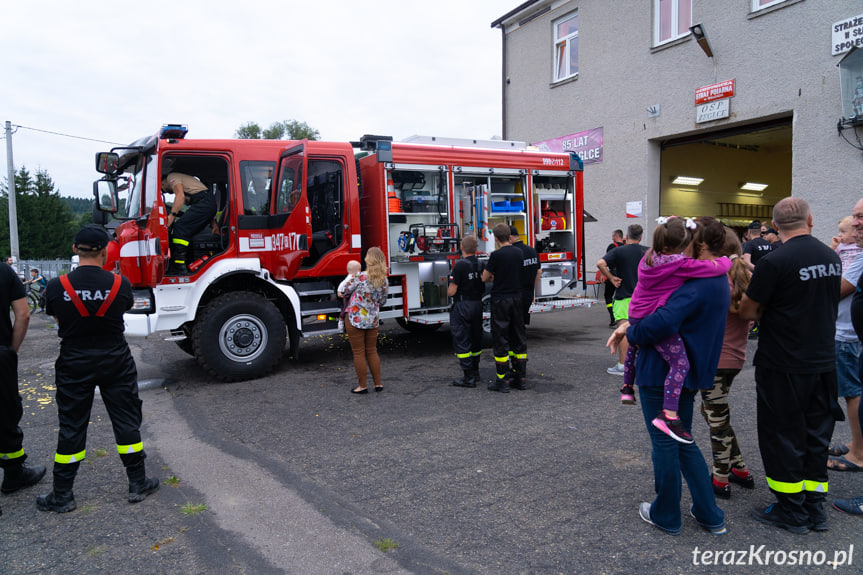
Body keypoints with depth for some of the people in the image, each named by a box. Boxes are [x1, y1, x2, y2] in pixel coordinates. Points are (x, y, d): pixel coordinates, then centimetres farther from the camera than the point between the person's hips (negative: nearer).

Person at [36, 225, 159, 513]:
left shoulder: (56, 287, -11)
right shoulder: (120, 284, -12)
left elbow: (58, 320, 4)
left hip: (73, 366, 0)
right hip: (116, 363, 0)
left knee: (71, 428, 10)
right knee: (127, 422, 10)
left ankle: (62, 496, 20)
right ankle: (138, 484, 19)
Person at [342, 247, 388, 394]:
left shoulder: (360, 277, -19)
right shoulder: (384, 280, -3)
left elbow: (345, 291, -5)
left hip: (355, 320, -5)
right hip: (373, 320, 5)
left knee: (358, 353, 6)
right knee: (372, 351, 17)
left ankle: (362, 386, 13)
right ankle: (378, 383, 22)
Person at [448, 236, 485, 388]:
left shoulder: (460, 265, -18)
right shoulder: (481, 264, 3)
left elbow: (451, 291, -17)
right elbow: (484, 288, 11)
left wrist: (449, 290, 4)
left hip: (462, 307, -7)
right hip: (478, 305, 7)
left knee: (462, 341, -1)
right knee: (476, 338, 17)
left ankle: (469, 377, -2)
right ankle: (475, 372, 29)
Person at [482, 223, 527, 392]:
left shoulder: (496, 255, -14)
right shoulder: (519, 253, 4)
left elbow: (485, 278, -7)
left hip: (500, 300, -6)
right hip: (517, 299, 6)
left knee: (500, 340, 1)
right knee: (519, 338, 12)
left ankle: (502, 381, 4)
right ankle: (521, 378, 16)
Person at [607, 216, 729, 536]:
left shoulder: (697, 285, -22)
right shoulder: (717, 281, 12)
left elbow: (663, 322, -35)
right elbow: (671, 308, 15)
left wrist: (630, 332, -16)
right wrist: (630, 326, 5)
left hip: (664, 373, -10)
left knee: (664, 443, 6)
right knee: (683, 442, 21)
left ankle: (666, 515, 23)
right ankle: (710, 515, 28)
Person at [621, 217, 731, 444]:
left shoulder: (649, 257, 5)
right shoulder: (682, 265, -15)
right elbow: (719, 267, -11)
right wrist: (726, 259, 10)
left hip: (636, 315, 9)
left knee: (633, 346, 34)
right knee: (680, 363, -9)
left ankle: (627, 388, 48)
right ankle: (668, 415, -21)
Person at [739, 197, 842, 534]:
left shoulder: (774, 262, -18)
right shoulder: (832, 258, 4)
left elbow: (747, 312, -13)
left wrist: (766, 313, 7)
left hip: (783, 366, -7)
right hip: (824, 363, 7)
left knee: (782, 436, 7)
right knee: (816, 435, 16)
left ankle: (792, 511, 17)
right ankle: (814, 509, 26)